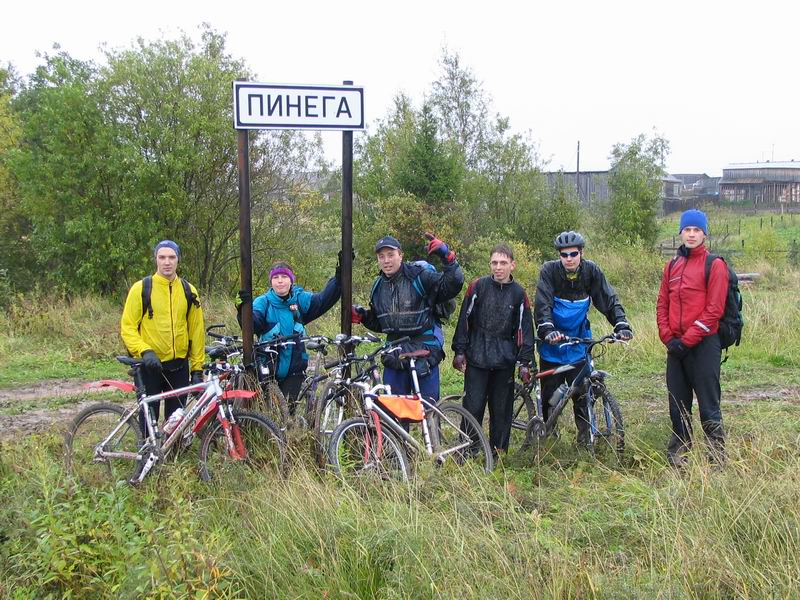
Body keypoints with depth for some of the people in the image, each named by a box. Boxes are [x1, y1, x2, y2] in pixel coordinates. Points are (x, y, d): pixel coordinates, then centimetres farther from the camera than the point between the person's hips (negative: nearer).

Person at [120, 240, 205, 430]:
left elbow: (196, 331, 8)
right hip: (149, 365, -3)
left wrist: (197, 368, 5)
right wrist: (145, 351, -20)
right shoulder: (141, 288, -3)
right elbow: (127, 327, -5)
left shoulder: (189, 291, 6)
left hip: (179, 367, 3)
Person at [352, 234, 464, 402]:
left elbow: (453, 286, -17)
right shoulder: (378, 287, 11)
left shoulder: (419, 276, -8)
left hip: (423, 355, -5)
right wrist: (363, 316, 3)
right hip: (394, 357, 5)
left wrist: (447, 257, -27)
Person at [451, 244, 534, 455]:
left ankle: (498, 455, 18)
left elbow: (524, 329, 6)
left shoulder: (519, 293, 5)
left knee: (502, 410, 6)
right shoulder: (478, 286, 0)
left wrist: (525, 362, 2)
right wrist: (459, 351, -1)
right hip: (476, 358, -2)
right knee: (473, 407, -4)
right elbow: (464, 320, 2)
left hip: (504, 360, 2)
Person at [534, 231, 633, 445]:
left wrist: (622, 325, -22)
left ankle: (585, 439, 10)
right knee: (550, 395, 4)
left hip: (578, 344, 1)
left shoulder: (591, 271, -6)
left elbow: (609, 300, -7)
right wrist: (548, 330, -38)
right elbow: (542, 304, -22)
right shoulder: (550, 270, -12)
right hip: (553, 342, -1)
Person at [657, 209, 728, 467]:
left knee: (708, 405, -3)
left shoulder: (715, 265, -4)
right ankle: (679, 453, 22)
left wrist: (687, 340, -13)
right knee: (678, 404, 11)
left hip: (703, 344, -5)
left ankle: (717, 456, 6)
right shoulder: (672, 266, 14)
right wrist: (668, 338, -2)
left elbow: (714, 310, -11)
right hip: (675, 346, 6)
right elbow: (662, 305, 12)